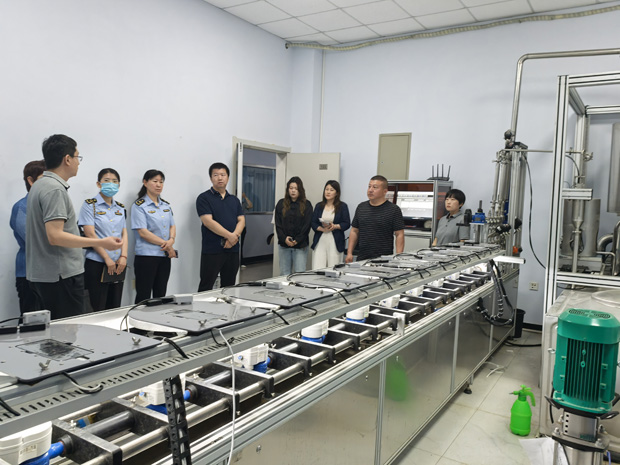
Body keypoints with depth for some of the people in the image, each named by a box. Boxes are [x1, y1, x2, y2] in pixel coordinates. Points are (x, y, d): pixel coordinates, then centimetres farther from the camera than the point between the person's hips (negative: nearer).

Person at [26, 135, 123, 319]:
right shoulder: (55, 189, -18)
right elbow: (55, 236, -24)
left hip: (40, 274, 10)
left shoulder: (39, 185, 14)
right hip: (61, 276, -10)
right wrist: (101, 243, -26)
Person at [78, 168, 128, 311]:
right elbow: (90, 234, -9)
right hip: (97, 263, -5)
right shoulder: (89, 205, -2)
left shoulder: (120, 208, 14)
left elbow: (124, 233, 11)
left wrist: (123, 256, -5)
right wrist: (107, 259, -14)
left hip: (118, 264, 5)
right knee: (97, 308, -5)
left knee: (115, 307, 8)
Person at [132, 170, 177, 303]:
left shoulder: (166, 205, 14)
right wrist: (165, 245, -13)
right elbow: (143, 232, -13)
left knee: (161, 294, 11)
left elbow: (172, 226, 14)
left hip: (165, 256, 6)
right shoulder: (139, 206, -6)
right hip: (146, 256, -6)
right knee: (143, 297, -2)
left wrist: (171, 240, -8)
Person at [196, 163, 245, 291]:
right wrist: (230, 235, -17)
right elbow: (208, 221, -13)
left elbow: (241, 220, 7)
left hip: (233, 250, 5)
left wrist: (235, 236, -13)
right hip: (212, 250, -5)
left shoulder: (234, 200, 16)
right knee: (206, 289, -1)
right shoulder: (204, 198, -2)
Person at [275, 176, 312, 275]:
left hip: (300, 245, -2)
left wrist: (297, 240, -12)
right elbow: (278, 224, 3)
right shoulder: (281, 204, 8)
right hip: (284, 245, 2)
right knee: (284, 274, 6)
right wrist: (284, 238, -11)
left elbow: (307, 225, -3)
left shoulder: (306, 205, 2)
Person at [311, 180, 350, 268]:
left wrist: (335, 226, -16)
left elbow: (347, 224, 0)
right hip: (320, 241, 2)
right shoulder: (319, 206, 14)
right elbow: (313, 223, 8)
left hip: (335, 242, -2)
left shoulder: (342, 206, 5)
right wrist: (322, 229, -11)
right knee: (317, 270, -5)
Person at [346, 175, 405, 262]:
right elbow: (354, 231, 14)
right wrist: (349, 253, 6)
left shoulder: (394, 209, -4)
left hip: (384, 260, -4)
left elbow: (399, 235, -6)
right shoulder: (361, 207, 10)